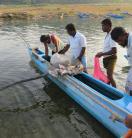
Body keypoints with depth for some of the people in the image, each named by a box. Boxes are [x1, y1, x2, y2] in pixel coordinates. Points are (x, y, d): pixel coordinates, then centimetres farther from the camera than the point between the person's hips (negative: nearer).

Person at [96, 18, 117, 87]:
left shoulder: (111, 36, -22)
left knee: (110, 76, -7)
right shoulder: (107, 35, 7)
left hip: (111, 58, -9)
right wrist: (102, 53, 8)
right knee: (108, 75, 19)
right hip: (107, 58, 9)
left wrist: (102, 54, -23)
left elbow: (114, 51, -28)